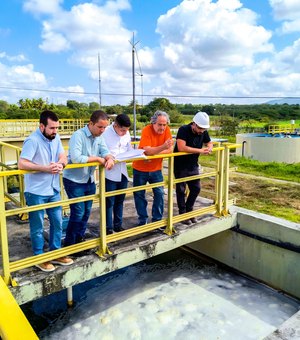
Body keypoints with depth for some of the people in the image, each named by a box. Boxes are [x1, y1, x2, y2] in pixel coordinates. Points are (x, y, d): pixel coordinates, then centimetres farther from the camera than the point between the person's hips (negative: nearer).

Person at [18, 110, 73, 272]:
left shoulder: (55, 137, 2)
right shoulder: (32, 141, -20)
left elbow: (63, 157, 2)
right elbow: (22, 164, -26)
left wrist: (60, 164, -21)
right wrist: (45, 168, -29)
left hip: (54, 190, 7)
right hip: (36, 192, -7)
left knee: (57, 222, 16)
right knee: (38, 227, 9)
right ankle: (40, 258, 26)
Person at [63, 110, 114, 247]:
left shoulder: (99, 137, 2)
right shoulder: (78, 135, -21)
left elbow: (105, 151, -2)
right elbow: (75, 158, -32)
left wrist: (110, 158, -26)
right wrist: (98, 158, -24)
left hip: (89, 180, 8)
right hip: (74, 181, -7)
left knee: (86, 212, 15)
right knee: (78, 213, -3)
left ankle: (79, 238, 32)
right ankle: (69, 243, 14)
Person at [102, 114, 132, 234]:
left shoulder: (127, 134, 2)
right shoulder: (105, 133, -16)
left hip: (122, 173, 6)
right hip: (109, 173, -6)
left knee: (119, 201, 17)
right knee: (109, 202, 4)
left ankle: (118, 225, 32)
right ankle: (108, 228, 19)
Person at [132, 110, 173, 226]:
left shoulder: (166, 130, -9)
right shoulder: (147, 130, -21)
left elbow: (170, 150, -15)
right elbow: (147, 151, -32)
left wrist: (153, 152, -25)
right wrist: (163, 147, -45)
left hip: (156, 169, 3)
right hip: (140, 168, -2)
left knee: (159, 194, 0)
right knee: (139, 194, 6)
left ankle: (157, 219, 16)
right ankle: (143, 220, 22)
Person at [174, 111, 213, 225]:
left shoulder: (203, 132, -5)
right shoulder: (183, 130, -24)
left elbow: (209, 143, 12)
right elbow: (181, 148, -36)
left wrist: (209, 148, -14)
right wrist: (200, 150, -31)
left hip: (193, 166, 6)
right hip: (180, 166, -6)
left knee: (196, 188, 10)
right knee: (181, 190, 5)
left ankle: (189, 211, 29)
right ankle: (183, 214, 20)